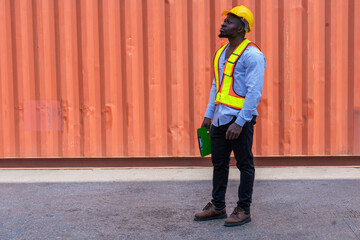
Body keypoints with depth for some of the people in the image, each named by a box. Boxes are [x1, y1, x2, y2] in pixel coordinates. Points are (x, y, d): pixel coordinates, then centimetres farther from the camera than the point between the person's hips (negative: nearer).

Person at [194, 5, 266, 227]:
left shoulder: (252, 55, -11)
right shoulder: (221, 53, 15)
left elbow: (254, 92, -17)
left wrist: (239, 122, -21)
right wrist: (208, 115, 17)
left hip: (240, 118, -8)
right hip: (221, 118, 8)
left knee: (245, 165, 4)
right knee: (219, 163, 13)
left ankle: (244, 210, 14)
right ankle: (218, 206, 25)